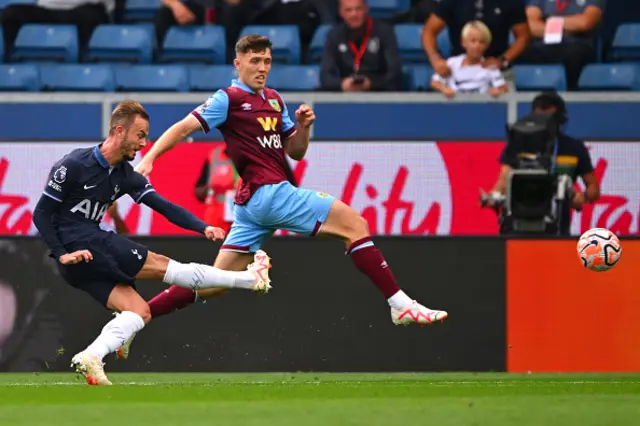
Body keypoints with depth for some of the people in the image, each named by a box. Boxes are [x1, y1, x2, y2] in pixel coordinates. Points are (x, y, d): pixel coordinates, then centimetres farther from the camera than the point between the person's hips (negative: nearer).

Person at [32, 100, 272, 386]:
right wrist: (62, 254, -19)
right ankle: (249, 278, -3)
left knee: (139, 312, -6)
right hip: (76, 246, -8)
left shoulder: (126, 176, 10)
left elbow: (164, 206, 2)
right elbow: (41, 214, -8)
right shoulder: (73, 166, -11)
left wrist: (203, 228, -12)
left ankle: (90, 358, -19)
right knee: (162, 266, -7)